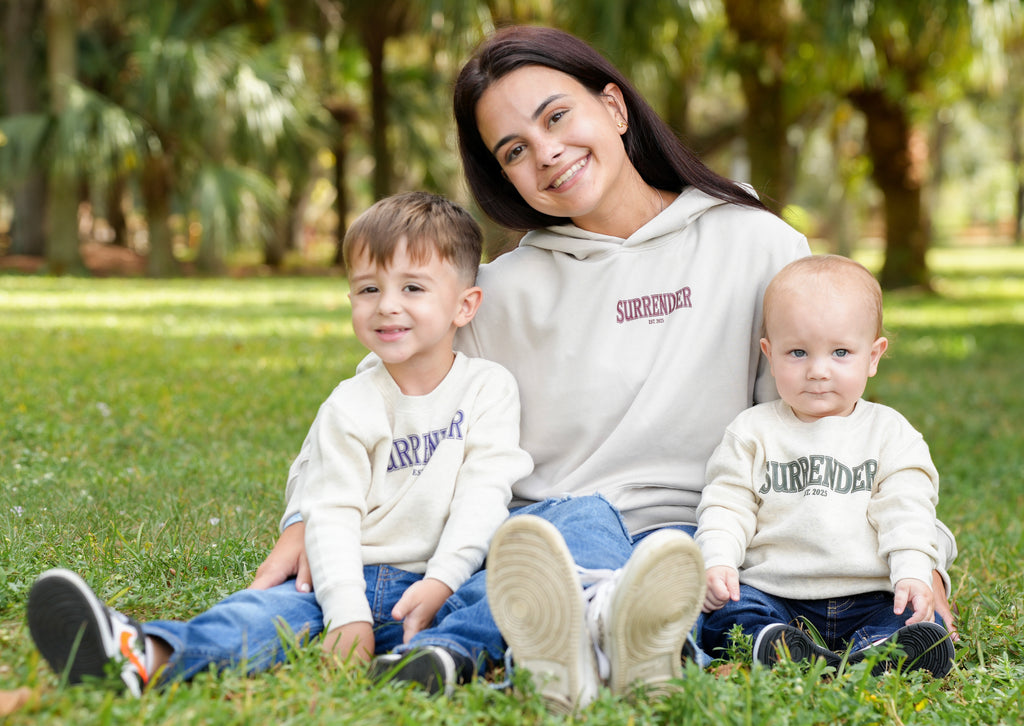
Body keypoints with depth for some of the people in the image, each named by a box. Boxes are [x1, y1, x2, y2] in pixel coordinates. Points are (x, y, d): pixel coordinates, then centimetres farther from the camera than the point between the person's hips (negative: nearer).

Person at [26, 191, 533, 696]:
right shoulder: (349, 406, 6)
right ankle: (146, 658, -53)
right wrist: (346, 612, -19)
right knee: (272, 609, -28)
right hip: (353, 579, -1)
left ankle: (441, 657, -61)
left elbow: (484, 490, -4)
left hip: (445, 584, 1)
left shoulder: (490, 388, 5)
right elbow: (332, 513, -3)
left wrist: (441, 582, -19)